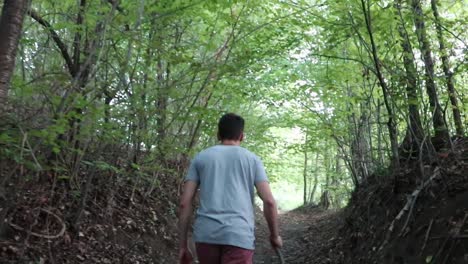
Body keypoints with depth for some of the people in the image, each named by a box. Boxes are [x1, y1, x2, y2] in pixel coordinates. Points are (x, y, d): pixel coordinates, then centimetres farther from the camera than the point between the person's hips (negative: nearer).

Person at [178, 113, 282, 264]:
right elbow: (269, 201, 1)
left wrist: (182, 245, 10)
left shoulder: (200, 158, 13)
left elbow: (184, 203, 6)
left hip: (205, 235, 2)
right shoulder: (252, 159, 11)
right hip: (239, 235, -2)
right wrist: (275, 235, 15)